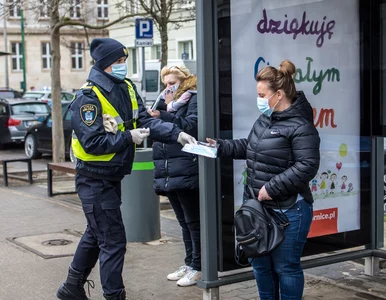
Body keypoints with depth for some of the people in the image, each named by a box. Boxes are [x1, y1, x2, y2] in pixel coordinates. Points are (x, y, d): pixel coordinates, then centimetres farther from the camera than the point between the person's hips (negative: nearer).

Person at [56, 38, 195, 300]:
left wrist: (176, 134, -15)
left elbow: (145, 120, -2)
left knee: (97, 235, 21)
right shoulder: (88, 97, -20)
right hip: (95, 181, -9)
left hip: (112, 177, 9)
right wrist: (129, 138, -19)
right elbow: (92, 142, -24)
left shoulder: (127, 88, 4)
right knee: (114, 240, -3)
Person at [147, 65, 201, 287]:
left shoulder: (194, 99, -3)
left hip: (187, 172, -8)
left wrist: (163, 116, -27)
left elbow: (192, 125, -19)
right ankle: (189, 264, 23)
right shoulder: (169, 102, 21)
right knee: (184, 222, 15)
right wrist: (164, 105, 2)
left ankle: (198, 267, 4)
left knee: (193, 222, -2)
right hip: (169, 173, 8)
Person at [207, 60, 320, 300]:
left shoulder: (300, 126, -18)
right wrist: (221, 146, 13)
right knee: (261, 264, 19)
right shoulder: (264, 120, 11)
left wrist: (272, 188, -24)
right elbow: (249, 147, 24)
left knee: (285, 267, 3)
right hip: (259, 208, 9)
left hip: (288, 211, -9)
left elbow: (307, 166, -25)